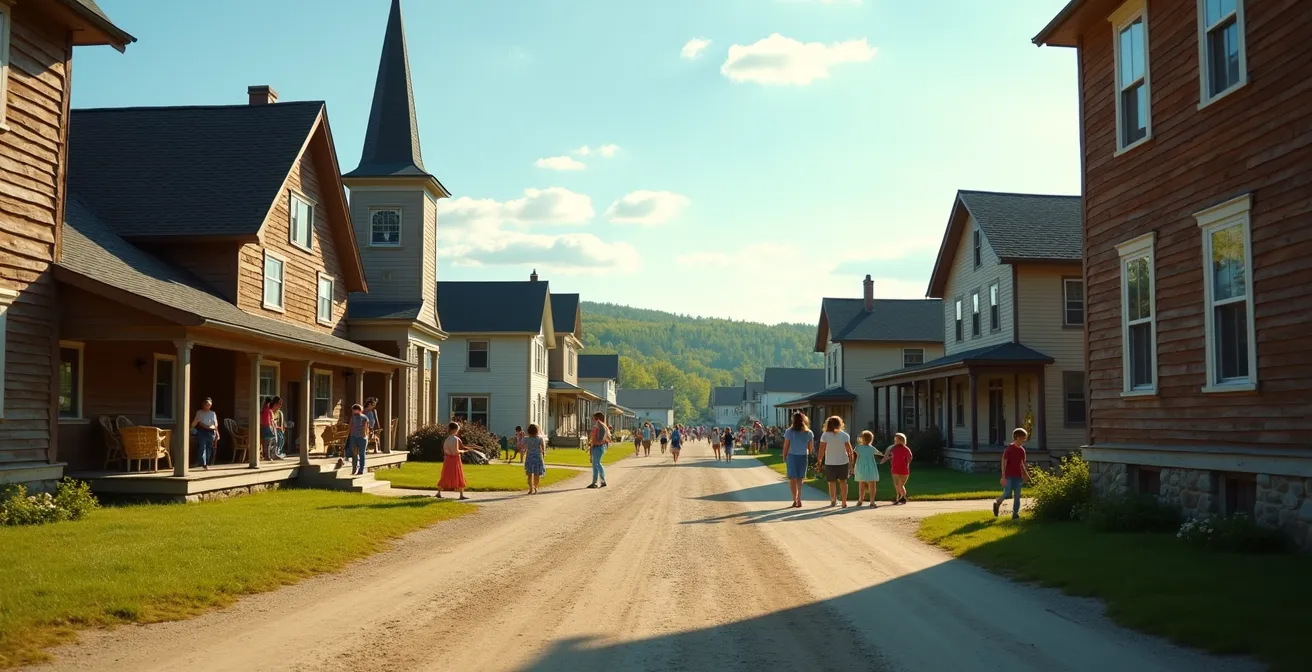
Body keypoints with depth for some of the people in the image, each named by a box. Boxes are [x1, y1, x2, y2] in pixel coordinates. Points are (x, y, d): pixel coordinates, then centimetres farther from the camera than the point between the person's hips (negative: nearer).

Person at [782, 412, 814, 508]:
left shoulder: (789, 432, -11)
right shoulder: (808, 433, -2)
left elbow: (786, 446, -9)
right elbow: (811, 447, 0)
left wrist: (784, 457, 3)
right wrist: (809, 456, 16)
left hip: (792, 456, -2)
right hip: (803, 457, 3)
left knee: (792, 479, 5)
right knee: (800, 479, 14)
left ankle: (795, 500, -4)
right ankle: (798, 500, 14)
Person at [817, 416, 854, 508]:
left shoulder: (825, 435, -9)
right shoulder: (844, 435, -5)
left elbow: (822, 449, -11)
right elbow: (849, 450, -6)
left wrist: (820, 460, 0)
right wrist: (851, 462, 1)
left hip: (830, 463, -1)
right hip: (843, 462, 1)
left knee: (832, 482, 11)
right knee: (843, 481, 12)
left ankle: (833, 501, 21)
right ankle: (844, 503, 10)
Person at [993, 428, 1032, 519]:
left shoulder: (1022, 450, 8)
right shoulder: (1009, 449, -12)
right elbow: (1004, 463, -12)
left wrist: (1025, 474, 17)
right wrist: (1003, 477, -16)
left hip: (1018, 476, 6)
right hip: (1009, 476, -6)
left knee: (1017, 495, 3)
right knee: (1008, 494, -9)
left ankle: (1015, 513, 8)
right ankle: (997, 502, 18)